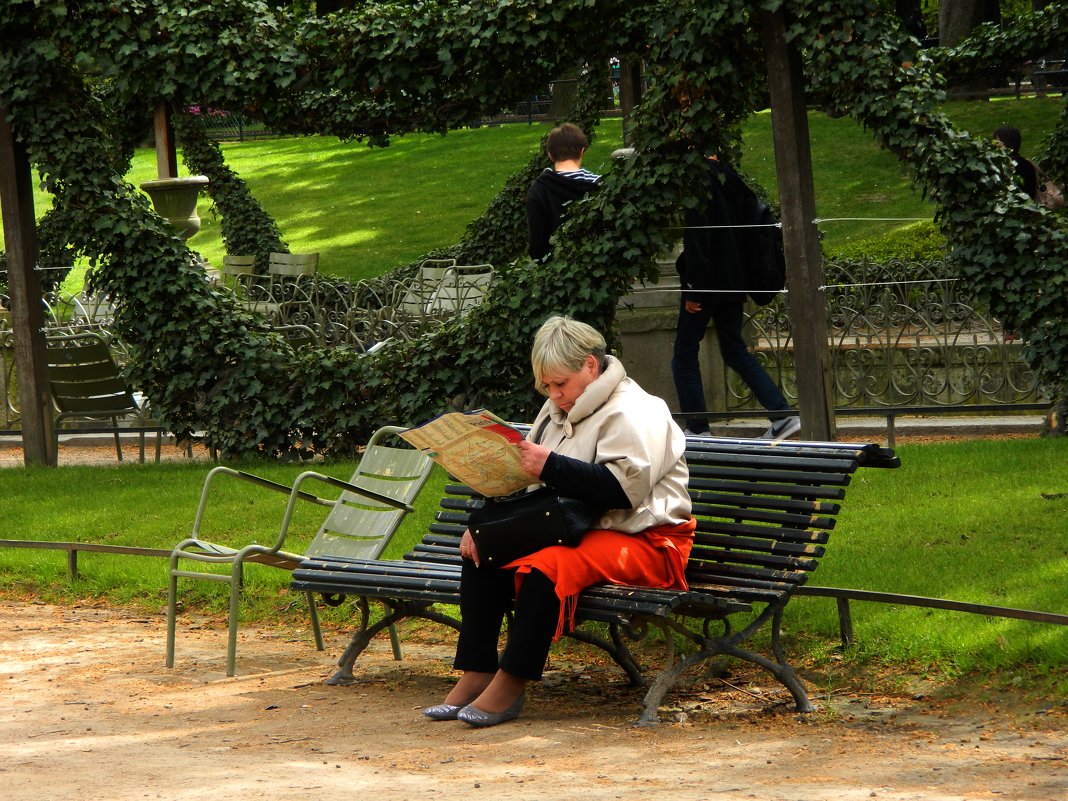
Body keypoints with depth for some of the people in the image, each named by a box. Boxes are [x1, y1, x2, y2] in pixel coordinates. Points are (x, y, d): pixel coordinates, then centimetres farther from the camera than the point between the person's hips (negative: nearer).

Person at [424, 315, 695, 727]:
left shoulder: (632, 413, -12)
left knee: (547, 565, -35)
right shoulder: (559, 409, 17)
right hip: (575, 529, 9)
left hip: (644, 540, -9)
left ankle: (510, 686, -28)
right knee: (481, 550, -7)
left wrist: (551, 466, -30)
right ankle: (476, 674, -12)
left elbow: (621, 489, -26)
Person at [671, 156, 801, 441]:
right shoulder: (727, 176, 7)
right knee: (735, 351, 15)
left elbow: (695, 238, -20)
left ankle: (697, 428, 5)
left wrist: (692, 290, -17)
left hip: (707, 280, -8)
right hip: (733, 281, 8)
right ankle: (783, 414, 3)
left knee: (684, 354, 6)